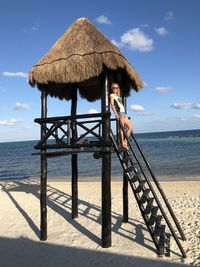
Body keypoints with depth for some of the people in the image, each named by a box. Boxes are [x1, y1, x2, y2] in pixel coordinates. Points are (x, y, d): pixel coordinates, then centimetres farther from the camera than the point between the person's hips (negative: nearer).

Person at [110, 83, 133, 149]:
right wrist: (116, 113, -21)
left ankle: (125, 142, 5)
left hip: (123, 113, 8)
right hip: (119, 113, -8)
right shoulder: (112, 95, 3)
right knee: (121, 128, -10)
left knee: (130, 127, 2)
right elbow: (112, 105, -9)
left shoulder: (118, 96, 26)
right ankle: (123, 143, -7)